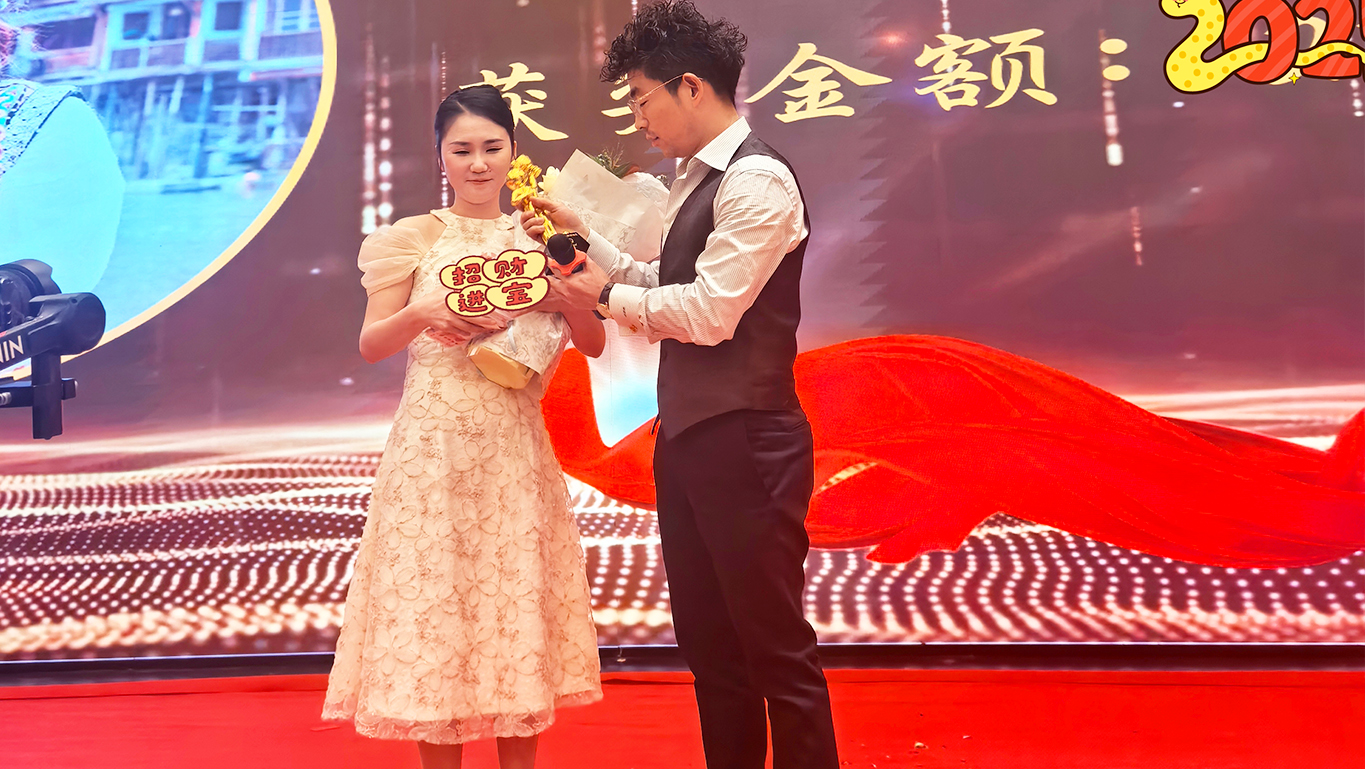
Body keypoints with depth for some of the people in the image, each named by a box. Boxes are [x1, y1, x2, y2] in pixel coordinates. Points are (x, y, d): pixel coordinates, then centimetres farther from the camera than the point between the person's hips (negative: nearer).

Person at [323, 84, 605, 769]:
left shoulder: (538, 237, 9)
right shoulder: (414, 239, 3)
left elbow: (592, 343, 5)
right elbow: (371, 345, 0)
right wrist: (425, 312, -18)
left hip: (515, 449, 2)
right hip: (435, 446, -2)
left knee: (516, 593, 7)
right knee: (435, 593, 2)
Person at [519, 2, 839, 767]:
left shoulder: (757, 179, -14)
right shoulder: (698, 181, 15)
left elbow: (708, 311, -20)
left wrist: (606, 295, -7)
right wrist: (584, 234, 10)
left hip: (744, 445, -9)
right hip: (689, 441, 9)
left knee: (776, 645, 4)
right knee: (708, 643, 18)